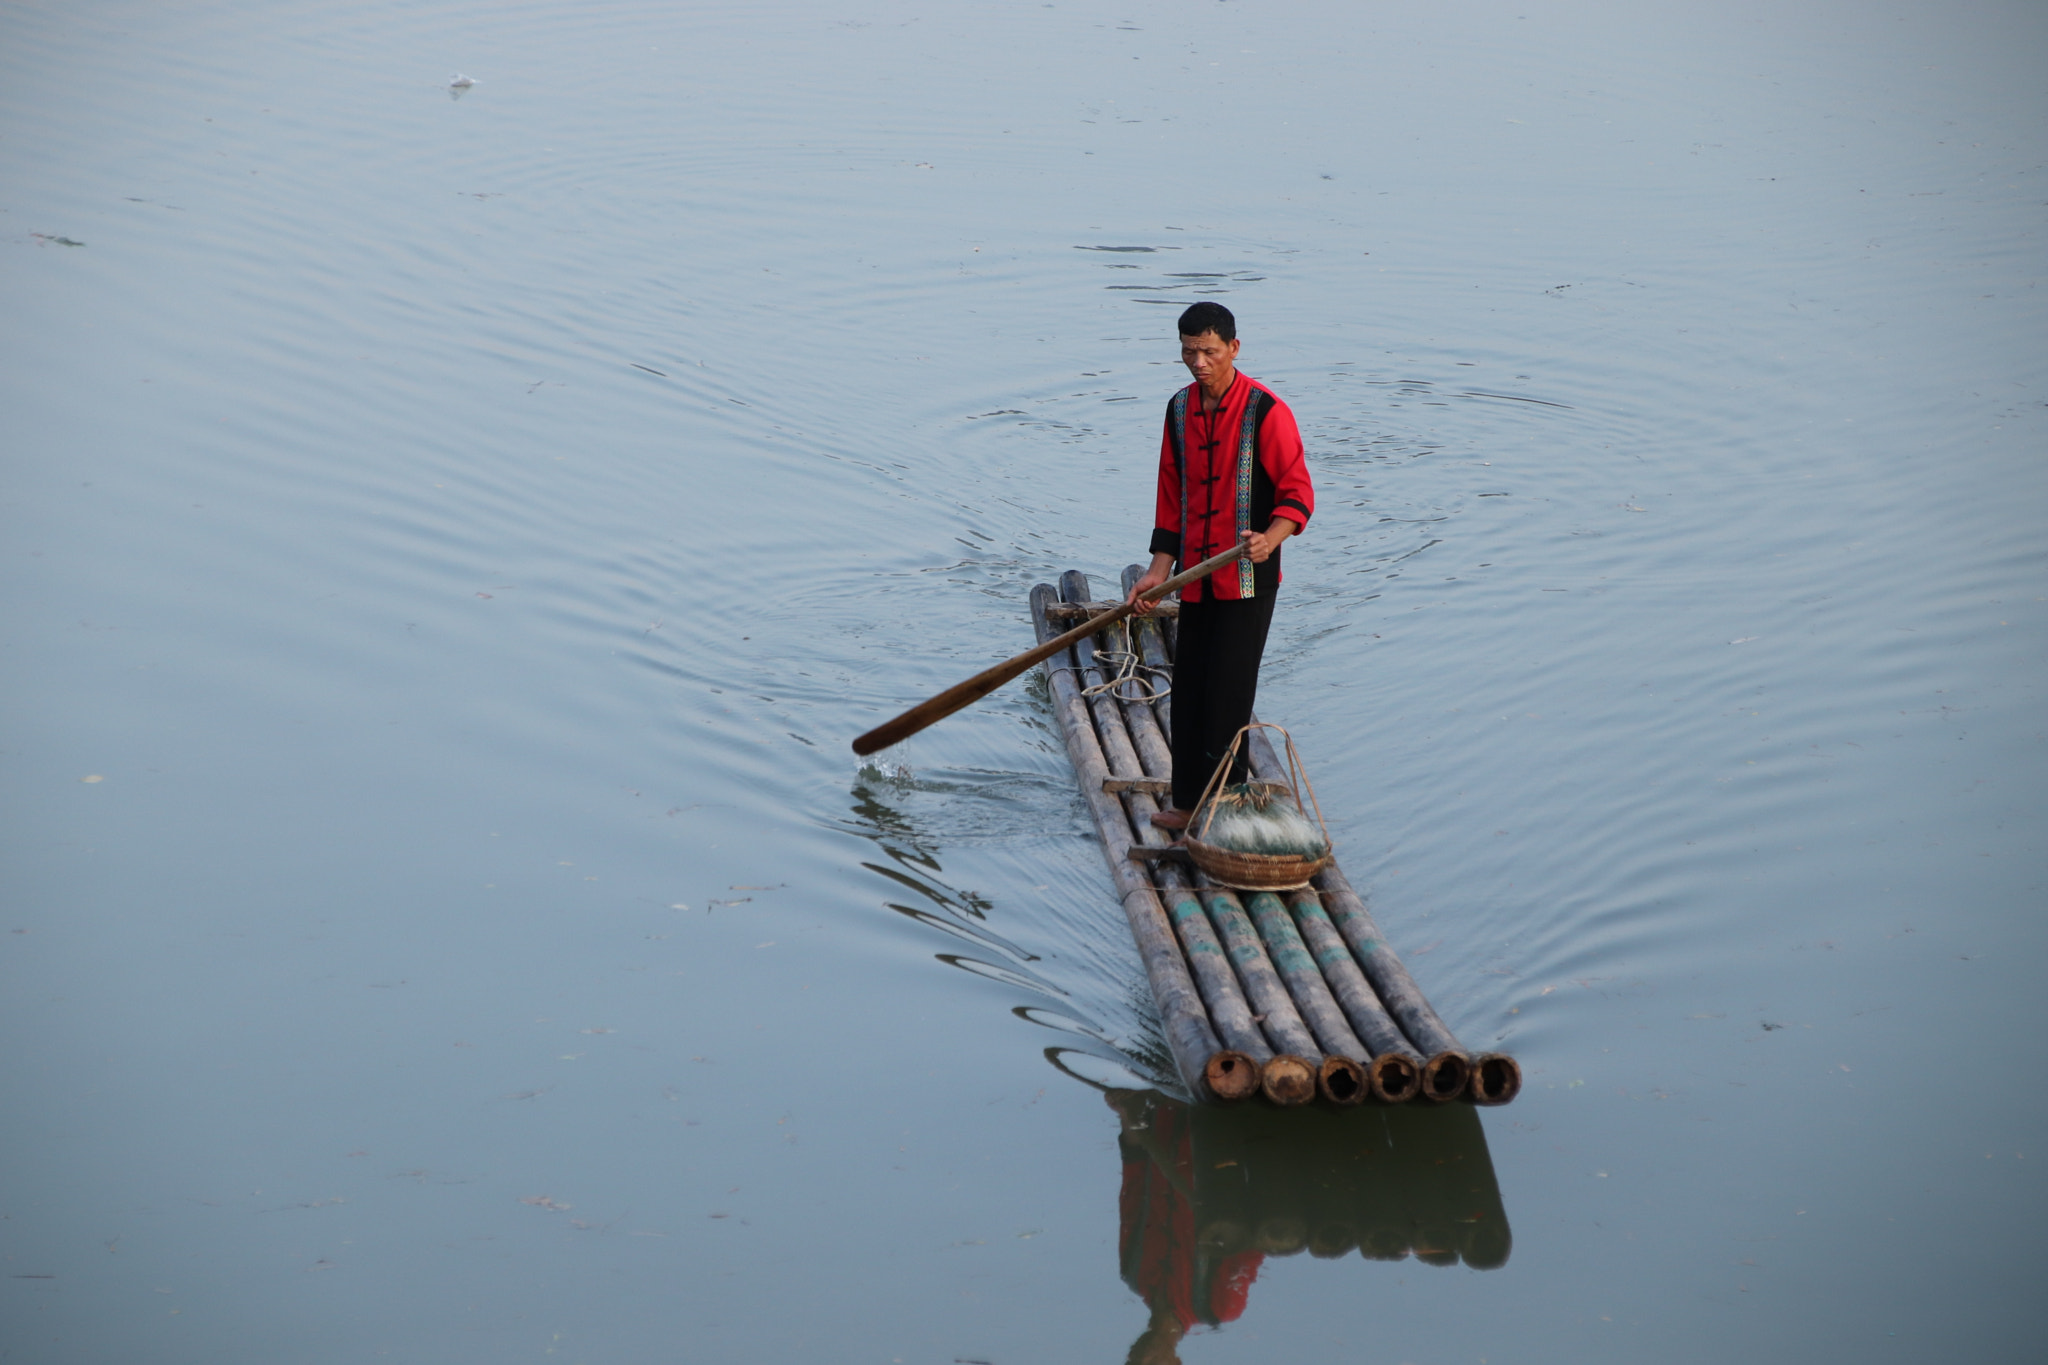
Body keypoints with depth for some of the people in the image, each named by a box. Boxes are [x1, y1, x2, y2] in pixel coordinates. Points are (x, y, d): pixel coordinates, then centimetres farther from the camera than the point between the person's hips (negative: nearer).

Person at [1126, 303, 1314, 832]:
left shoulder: (1265, 411, -12)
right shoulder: (1179, 410, 9)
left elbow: (1297, 494, -12)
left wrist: (1270, 538, -30)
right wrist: (1160, 569, 8)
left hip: (1247, 580, -6)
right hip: (1196, 579, 6)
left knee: (1228, 693, -7)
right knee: (1188, 690, 10)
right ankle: (1189, 803, 20)